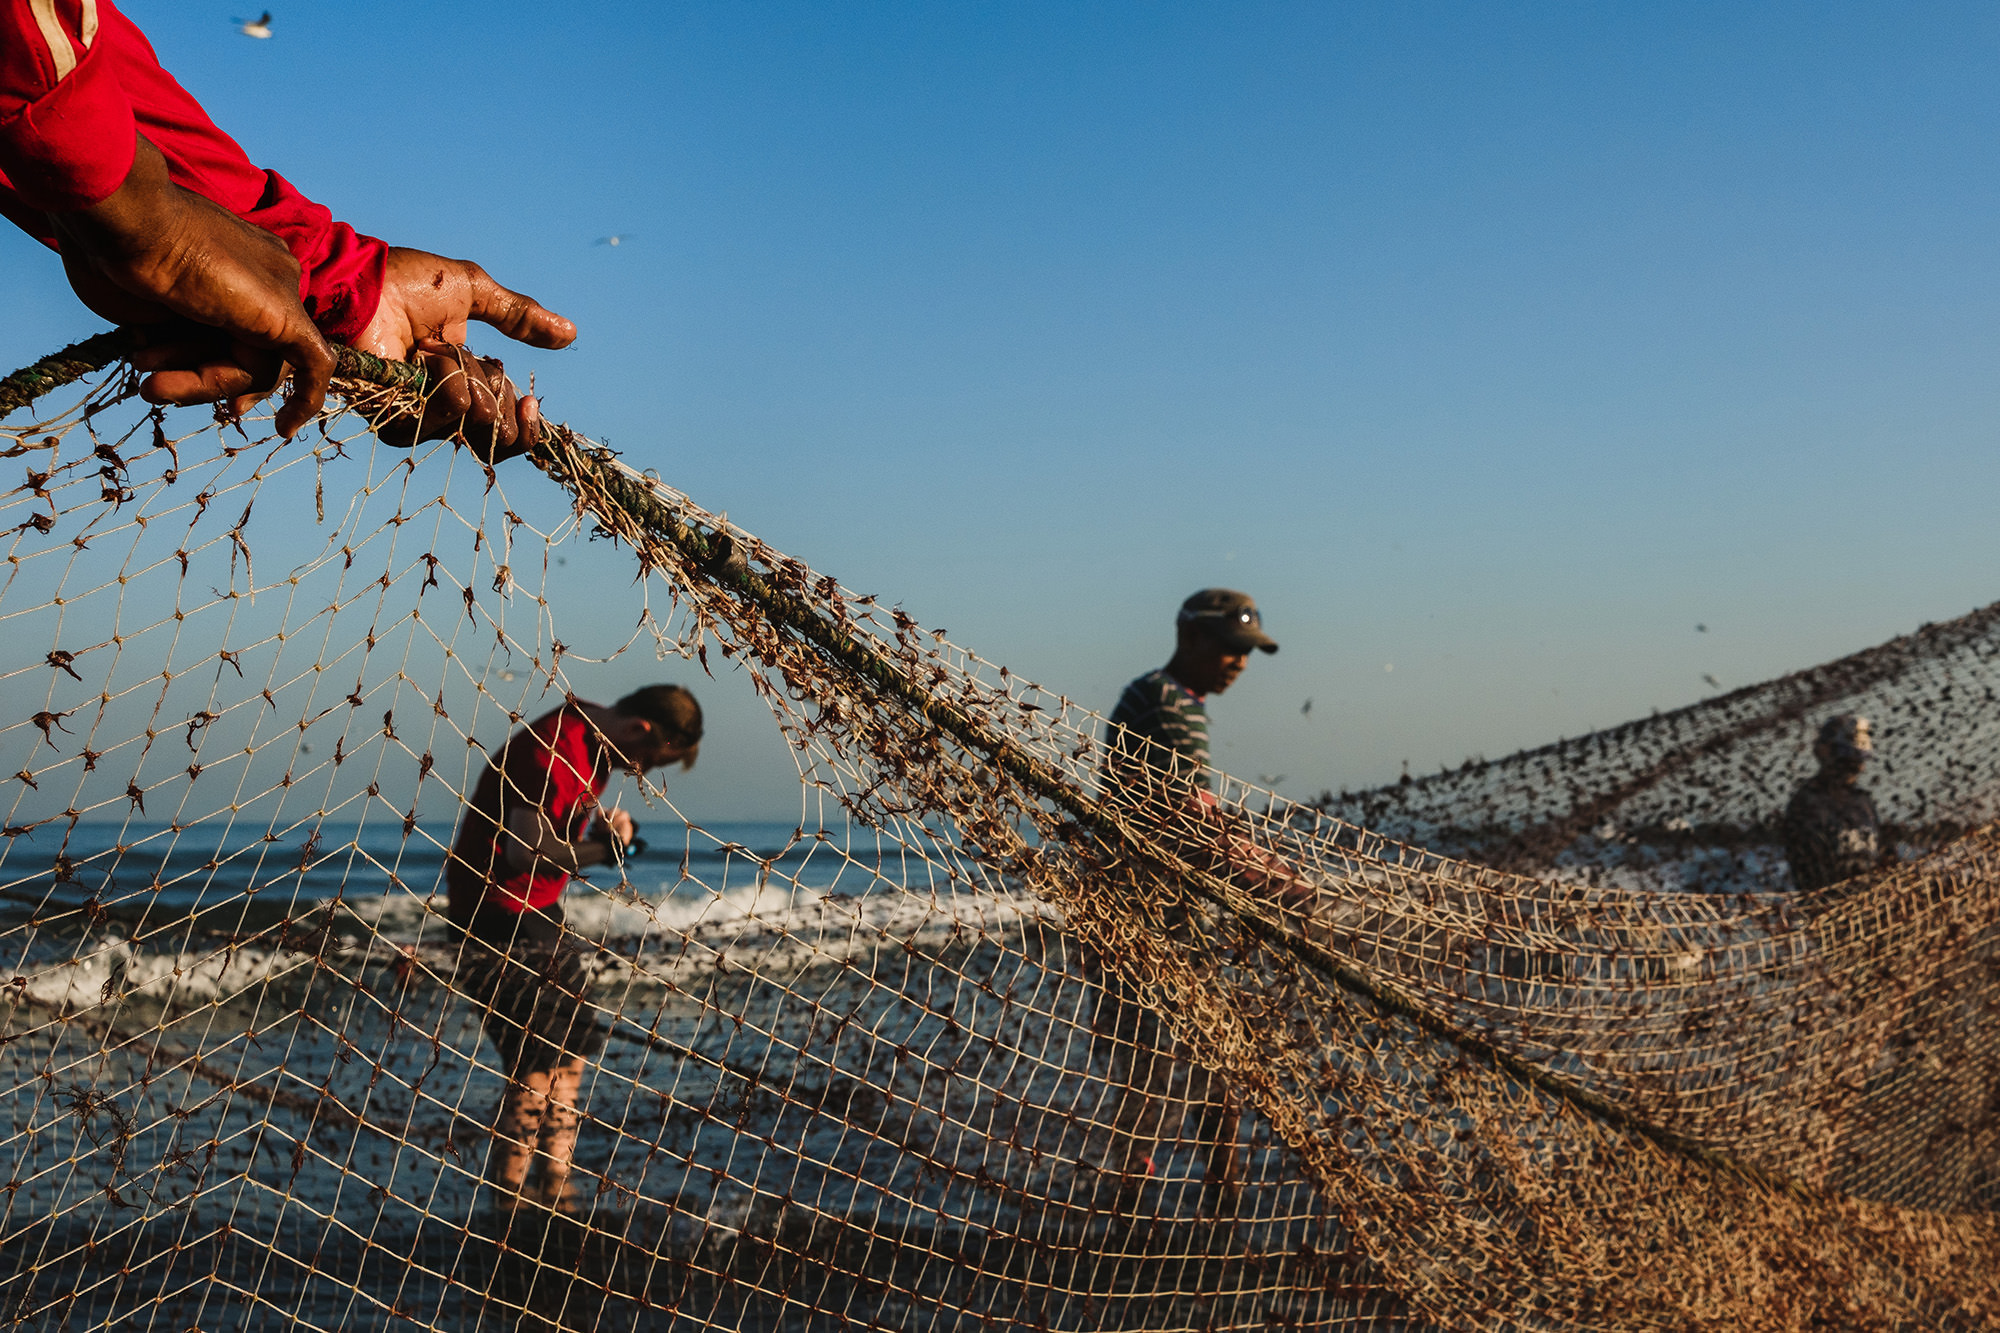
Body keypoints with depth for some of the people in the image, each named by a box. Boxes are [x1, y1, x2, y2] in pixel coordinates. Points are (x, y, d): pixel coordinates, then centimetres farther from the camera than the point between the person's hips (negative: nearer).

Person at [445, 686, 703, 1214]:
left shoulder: (594, 744, 4)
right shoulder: (553, 750, -26)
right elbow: (526, 852, -34)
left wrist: (605, 820, 2)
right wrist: (605, 850, -23)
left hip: (541, 914, 10)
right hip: (497, 918, -10)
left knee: (568, 1051, 11)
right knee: (536, 1062, -9)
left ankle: (554, 1196, 20)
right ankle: (505, 1206, 4)